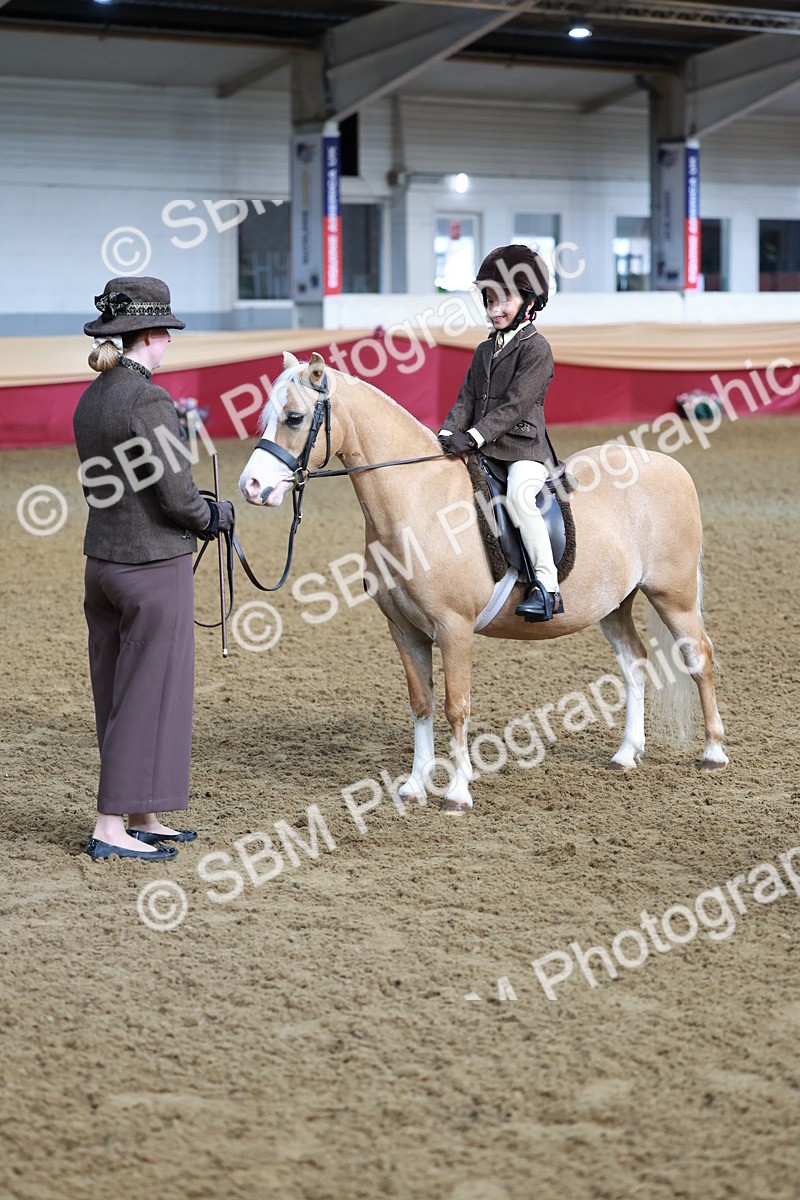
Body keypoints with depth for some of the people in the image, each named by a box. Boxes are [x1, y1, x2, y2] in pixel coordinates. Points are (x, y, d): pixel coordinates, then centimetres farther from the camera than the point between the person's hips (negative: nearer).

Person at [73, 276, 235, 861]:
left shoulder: (91, 400, 8)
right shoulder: (150, 403, -19)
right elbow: (178, 498, -19)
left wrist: (196, 512, 14)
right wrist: (216, 515, 1)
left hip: (102, 562, 9)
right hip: (154, 567, -9)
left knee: (119, 695, 14)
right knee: (149, 696, 0)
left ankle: (143, 819, 25)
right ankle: (111, 828, 1)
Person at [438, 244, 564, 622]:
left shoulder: (535, 348, -5)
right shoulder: (485, 351, 19)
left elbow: (515, 405, -14)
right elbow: (466, 400, 13)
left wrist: (473, 437, -21)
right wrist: (447, 434, -6)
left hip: (524, 447, -8)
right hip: (483, 450, 8)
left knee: (518, 494, -33)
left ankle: (547, 588, -34)